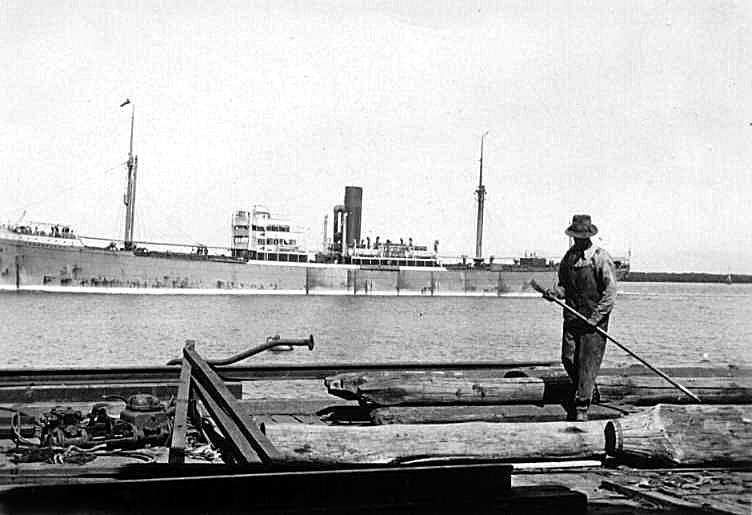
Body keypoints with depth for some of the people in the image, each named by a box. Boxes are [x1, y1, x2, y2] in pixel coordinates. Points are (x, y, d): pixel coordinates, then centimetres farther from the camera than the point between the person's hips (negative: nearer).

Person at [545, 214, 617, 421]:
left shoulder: (601, 258, -9)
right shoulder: (568, 257, 8)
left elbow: (611, 291, -11)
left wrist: (595, 317, -17)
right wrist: (554, 293, -5)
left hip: (595, 318, -5)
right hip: (572, 316, 5)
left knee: (588, 363, -6)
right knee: (568, 359, 5)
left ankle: (582, 407, 1)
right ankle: (590, 391, 29)